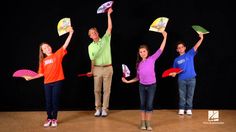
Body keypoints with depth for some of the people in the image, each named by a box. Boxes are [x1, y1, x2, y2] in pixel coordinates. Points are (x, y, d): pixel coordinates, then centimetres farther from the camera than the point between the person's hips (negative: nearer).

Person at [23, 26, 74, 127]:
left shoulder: (57, 55, 0)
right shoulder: (43, 61, 8)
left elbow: (65, 45, -9)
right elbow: (41, 73, 9)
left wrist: (70, 33, -18)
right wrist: (31, 77, 2)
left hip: (57, 81, -3)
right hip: (47, 83, 3)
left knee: (55, 100, 4)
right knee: (48, 101, 7)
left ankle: (54, 119, 17)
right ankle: (49, 118, 21)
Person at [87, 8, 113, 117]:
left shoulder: (105, 39, 0)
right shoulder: (90, 46, 5)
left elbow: (110, 28, -10)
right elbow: (92, 59, 8)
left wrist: (108, 14, -14)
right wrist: (92, 71, 3)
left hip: (108, 68, -2)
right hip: (97, 69, 2)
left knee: (106, 90, 3)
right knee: (97, 90, 6)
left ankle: (105, 109, 12)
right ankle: (98, 108, 18)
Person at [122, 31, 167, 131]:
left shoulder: (152, 59, -6)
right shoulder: (138, 63, 3)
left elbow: (161, 49, -12)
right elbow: (138, 78, 8)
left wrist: (165, 37, -16)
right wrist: (128, 81, 3)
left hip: (151, 85, -3)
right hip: (142, 86, 3)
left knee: (149, 105, 3)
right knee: (143, 105, 10)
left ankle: (148, 123, 16)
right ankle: (143, 123, 20)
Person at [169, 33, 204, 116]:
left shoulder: (190, 54, 3)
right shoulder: (176, 60, 8)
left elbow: (196, 47, -11)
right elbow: (175, 71, 11)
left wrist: (201, 39, -24)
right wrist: (173, 74, -11)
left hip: (191, 79, -1)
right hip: (181, 79, 1)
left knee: (190, 95, 7)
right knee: (182, 95, 7)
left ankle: (189, 109, 18)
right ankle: (181, 109, 18)